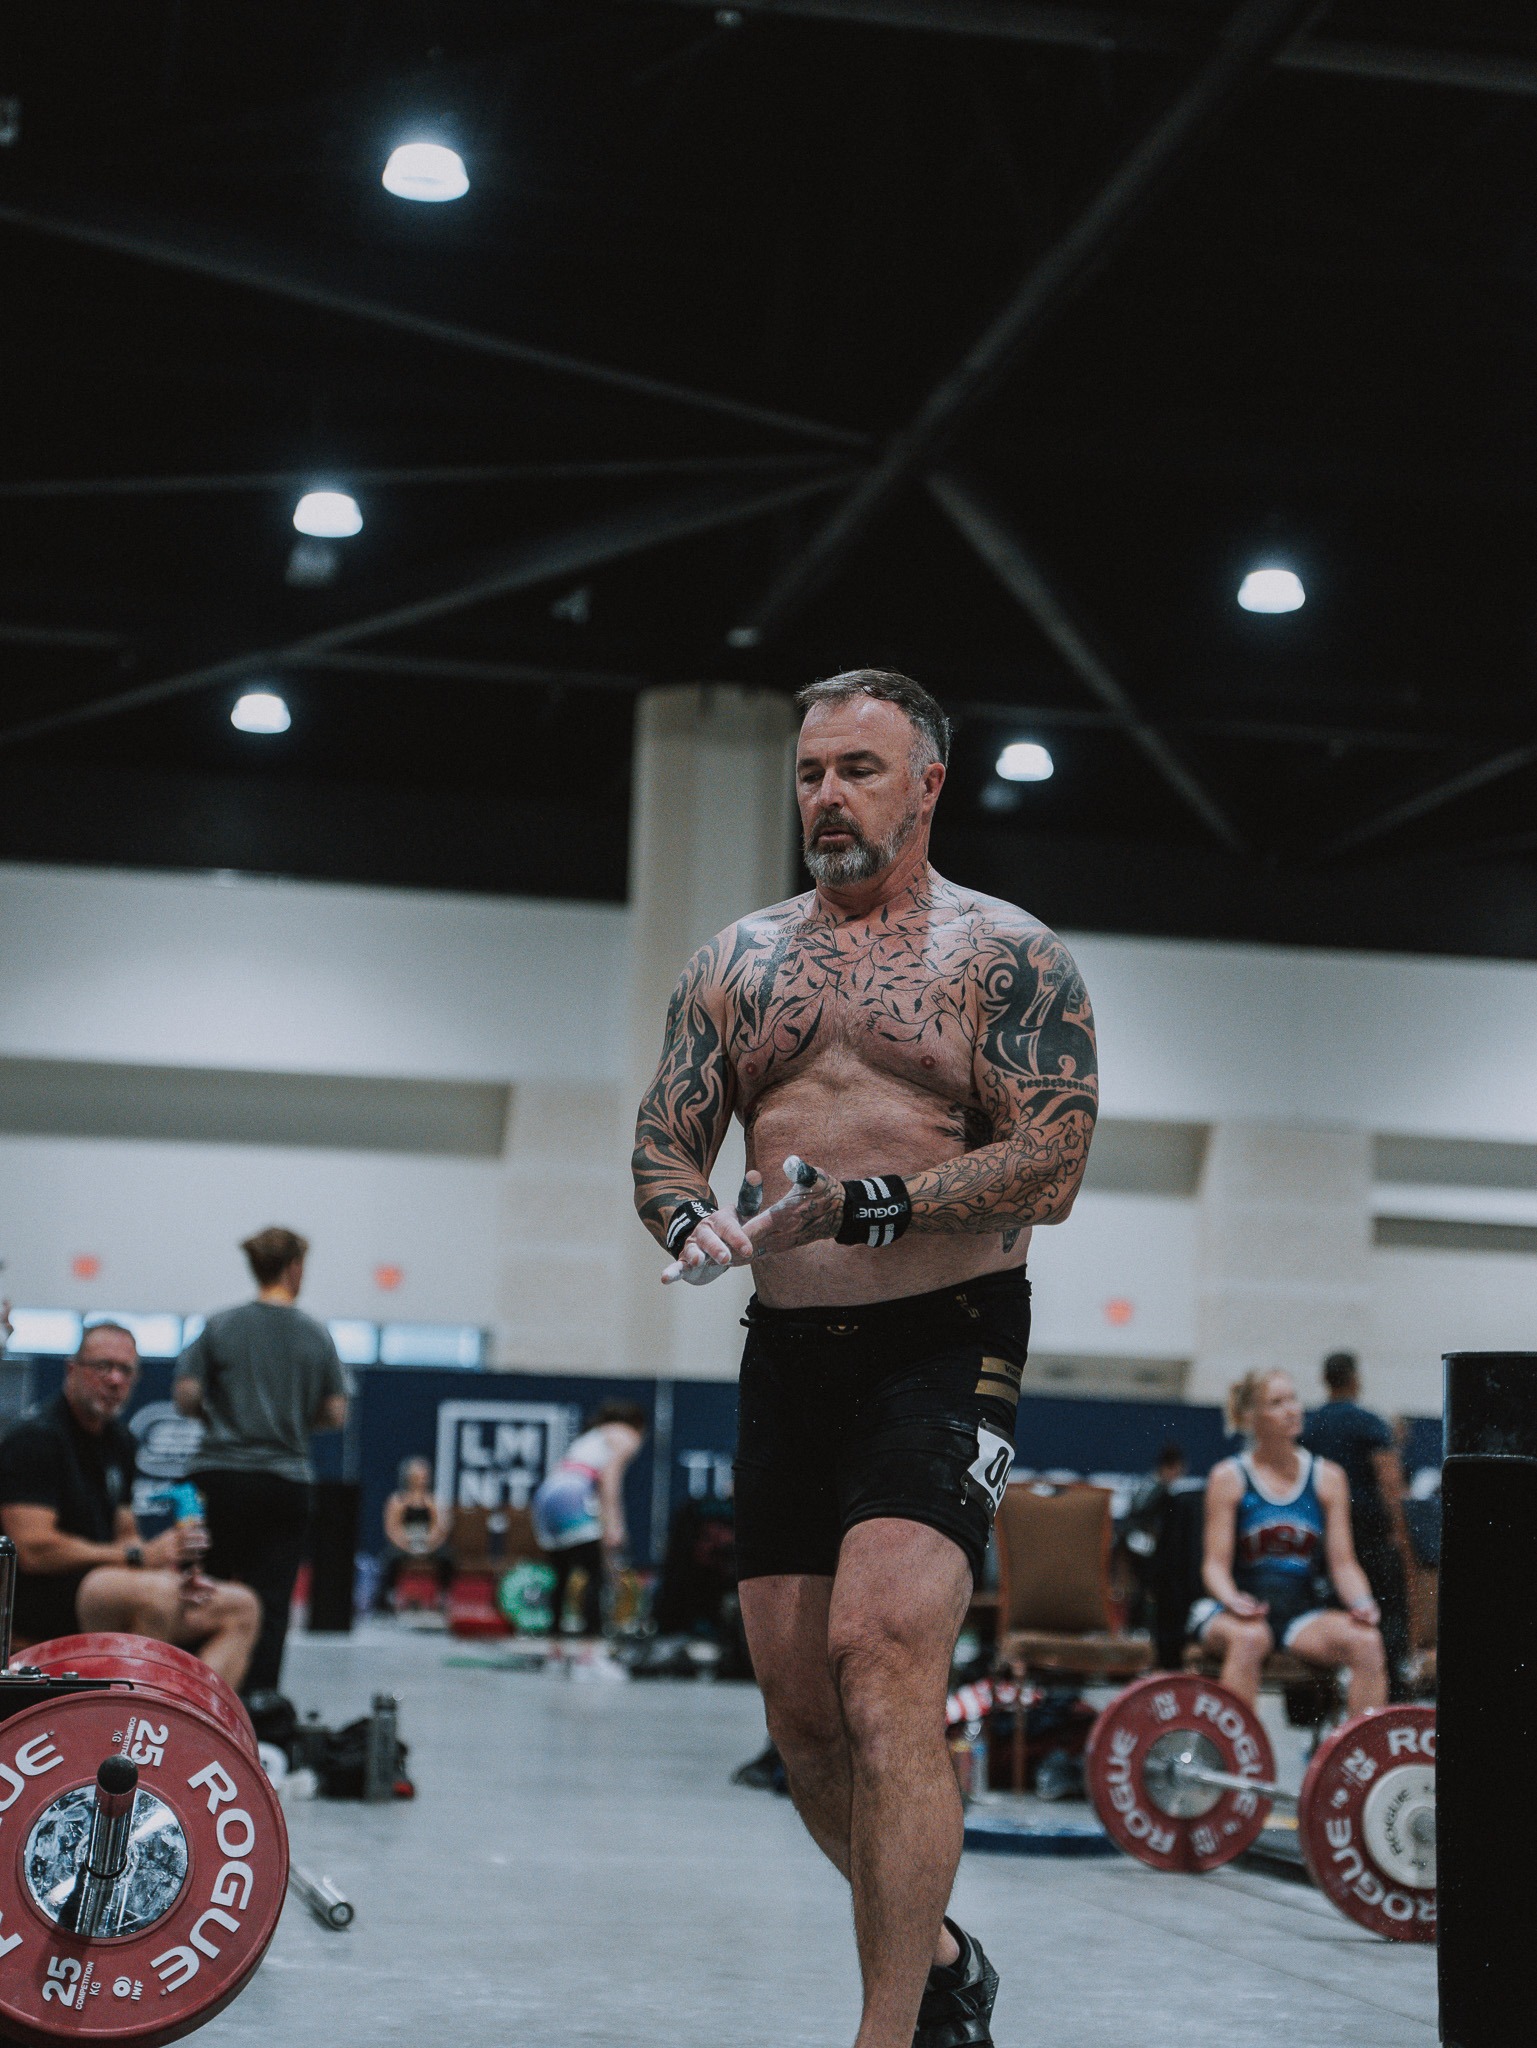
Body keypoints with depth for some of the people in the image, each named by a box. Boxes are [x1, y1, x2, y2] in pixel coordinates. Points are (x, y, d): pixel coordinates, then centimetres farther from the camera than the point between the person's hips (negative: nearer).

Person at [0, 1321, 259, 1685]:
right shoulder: (36, 1438, -11)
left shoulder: (121, 1442, 16)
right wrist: (139, 1556, -17)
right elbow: (33, 1549, -20)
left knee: (240, 1607, 0)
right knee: (157, 1592, -35)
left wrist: (175, 1570, -1)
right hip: (37, 1597, -9)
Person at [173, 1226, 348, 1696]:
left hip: (220, 1474, 0)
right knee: (270, 1602, 0)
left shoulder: (220, 1327, 1)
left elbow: (185, 1396, -3)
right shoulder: (316, 1335, 4)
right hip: (286, 1480, 0)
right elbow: (335, 1413, 5)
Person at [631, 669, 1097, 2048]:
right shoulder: (740, 959, 14)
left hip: (942, 1344, -6)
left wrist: (864, 1205, -23)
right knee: (800, 1707, 7)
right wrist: (693, 1221, -12)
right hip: (785, 1352, 6)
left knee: (882, 1653, -23)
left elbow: (1051, 1166, -11)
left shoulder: (1006, 954, -1)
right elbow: (664, 1141, 12)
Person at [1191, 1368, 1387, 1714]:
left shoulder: (1327, 1477, 8)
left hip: (1302, 1609, 3)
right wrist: (1233, 1600, -26)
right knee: (1248, 1638, -38)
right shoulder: (1229, 1477, 0)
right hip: (1244, 1609, -3)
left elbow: (1343, 1563, 5)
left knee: (1366, 1641, -26)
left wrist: (1362, 1603, -15)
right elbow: (1216, 1564, -4)